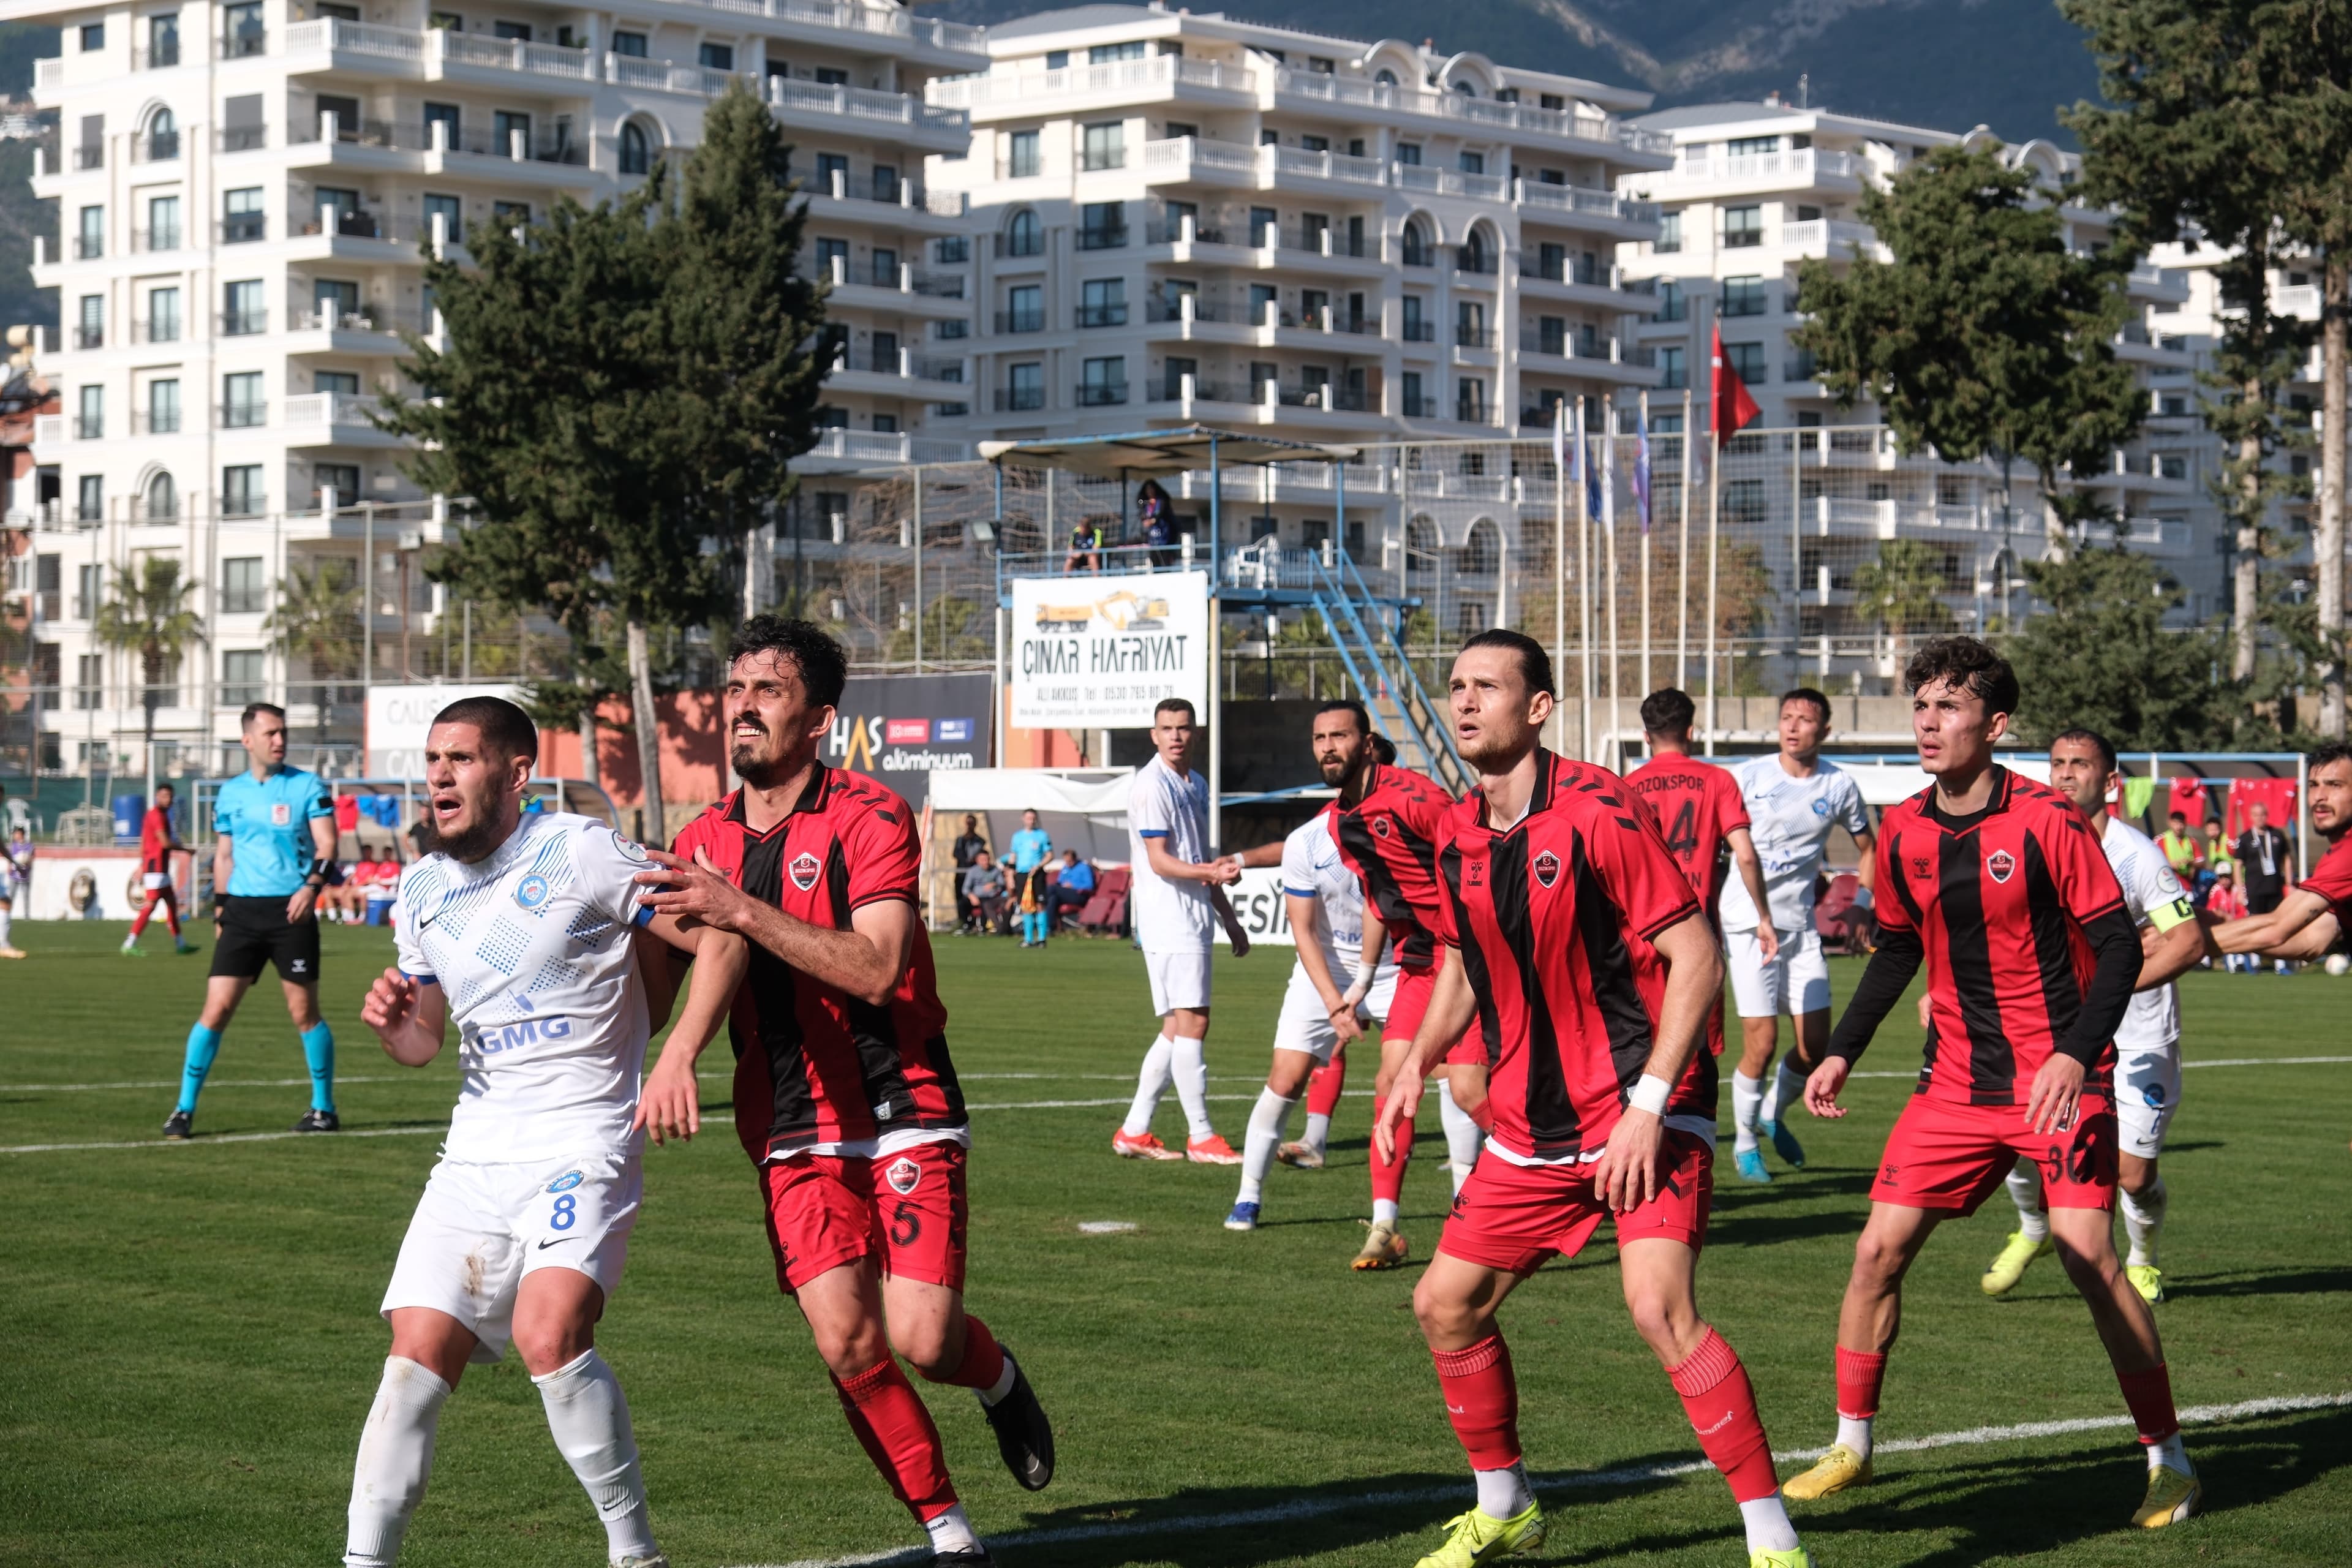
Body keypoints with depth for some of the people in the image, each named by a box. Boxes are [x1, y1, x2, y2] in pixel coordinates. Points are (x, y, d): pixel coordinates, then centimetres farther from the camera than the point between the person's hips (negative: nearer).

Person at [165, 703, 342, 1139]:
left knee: (304, 1012, 1)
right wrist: (220, 910, 15)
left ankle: (324, 1107, 14)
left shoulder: (307, 787, 1)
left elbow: (326, 843, -6)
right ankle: (185, 1109, 0)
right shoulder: (230, 793, 11)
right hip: (243, 910, 3)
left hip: (291, 911, -2)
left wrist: (311, 886, -23)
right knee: (216, 1007, -5)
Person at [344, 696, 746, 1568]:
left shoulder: (578, 853, -8)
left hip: (582, 1143, -6)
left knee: (549, 1334, -25)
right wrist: (391, 1022, -1)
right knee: (418, 1352, -4)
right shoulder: (426, 888, 12)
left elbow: (719, 940, -8)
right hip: (476, 1154, 6)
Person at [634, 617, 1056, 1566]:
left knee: (922, 1338, -13)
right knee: (847, 1343, -10)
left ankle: (997, 1379, 24)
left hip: (903, 1114, -4)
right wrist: (673, 1051, -12)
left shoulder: (869, 819, -9)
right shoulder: (704, 845, 7)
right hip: (790, 1137, 4)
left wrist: (744, 912, -28)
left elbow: (876, 967, -22)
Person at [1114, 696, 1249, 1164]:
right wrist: (1210, 871, -31)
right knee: (1192, 1022, -10)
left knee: (1177, 1028, 9)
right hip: (1169, 921, -9)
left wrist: (1228, 918, 27)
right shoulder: (1152, 786, -11)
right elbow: (1159, 861, -16)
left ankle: (1134, 1132, 13)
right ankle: (1201, 1138, -6)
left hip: (1193, 920, 9)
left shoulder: (1196, 785, 17)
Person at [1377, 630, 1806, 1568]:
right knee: (1445, 1306, 8)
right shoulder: (1456, 838, 5)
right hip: (1530, 1128, 8)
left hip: (1644, 1114, -7)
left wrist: (1646, 1107, -23)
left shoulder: (1597, 813, -17)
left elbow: (1697, 959, -18)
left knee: (1660, 1311, -23)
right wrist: (1419, 1060, 6)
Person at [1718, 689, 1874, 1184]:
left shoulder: (1839, 785, 2)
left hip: (1801, 923, 3)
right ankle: (1745, 1140, 11)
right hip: (1747, 920, -3)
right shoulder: (1748, 777, -4)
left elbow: (1866, 846, 16)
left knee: (1816, 1043, 0)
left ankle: (1774, 1114, 29)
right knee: (1762, 1042, -10)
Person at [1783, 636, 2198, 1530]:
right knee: (1879, 1249, -2)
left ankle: (2169, 1462, 0)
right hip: (1957, 1081, 5)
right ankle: (1851, 1448, 14)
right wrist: (1842, 1053, 12)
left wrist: (2074, 1056, -23)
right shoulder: (1902, 834, 3)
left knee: (2089, 1258, -15)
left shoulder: (2048, 824, -14)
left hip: (2060, 1081, -5)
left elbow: (2118, 946, -12)